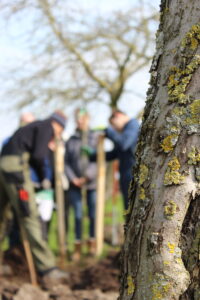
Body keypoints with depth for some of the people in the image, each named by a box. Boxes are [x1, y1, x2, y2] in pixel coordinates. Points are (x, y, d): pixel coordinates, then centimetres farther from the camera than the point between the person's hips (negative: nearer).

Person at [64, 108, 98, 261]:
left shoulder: (96, 138, -1)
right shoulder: (71, 141, 6)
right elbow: (67, 162, 7)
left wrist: (87, 177, -13)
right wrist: (73, 178, -7)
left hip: (92, 182, -1)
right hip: (75, 184, 1)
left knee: (93, 214, 2)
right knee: (78, 215, -2)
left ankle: (92, 242, 20)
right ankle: (78, 246, 6)